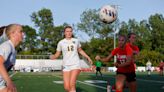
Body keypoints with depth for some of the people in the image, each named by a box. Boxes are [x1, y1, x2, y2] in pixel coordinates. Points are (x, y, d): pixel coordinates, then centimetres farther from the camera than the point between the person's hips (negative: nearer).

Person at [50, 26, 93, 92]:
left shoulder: (76, 41, 8)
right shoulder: (61, 43, 4)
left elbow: (80, 50, 24)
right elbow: (57, 54, 8)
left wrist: (88, 57, 18)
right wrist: (52, 57, -14)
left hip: (75, 65, -1)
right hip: (66, 66, 1)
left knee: (72, 84, -20)